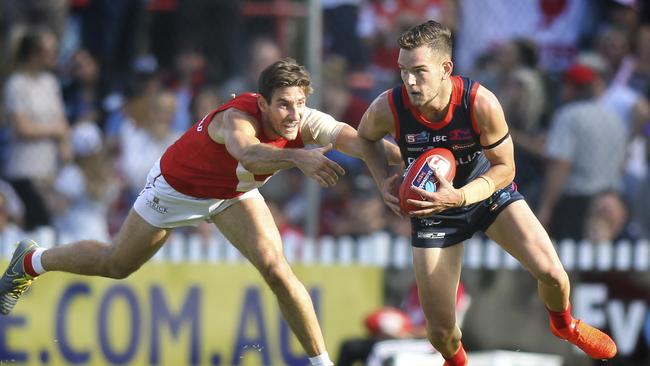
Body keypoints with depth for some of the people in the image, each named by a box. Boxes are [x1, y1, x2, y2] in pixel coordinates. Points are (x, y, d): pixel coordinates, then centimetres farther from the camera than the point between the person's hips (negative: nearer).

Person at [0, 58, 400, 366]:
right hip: (178, 186, -4)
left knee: (277, 269, -17)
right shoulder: (238, 118, -44)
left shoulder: (306, 123, -30)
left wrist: (396, 154, -68)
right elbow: (247, 152, -69)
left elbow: (353, 138, -48)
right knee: (115, 264, 16)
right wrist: (298, 158, -86)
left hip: (235, 193, 4)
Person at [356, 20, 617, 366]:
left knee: (551, 273, -16)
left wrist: (459, 197, -36)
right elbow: (366, 137, -1)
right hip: (432, 207, 0)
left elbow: (504, 167, -19)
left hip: (488, 191, 0)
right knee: (440, 330, -2)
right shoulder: (387, 109, -27)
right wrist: (384, 182, -18)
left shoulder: (481, 103, -32)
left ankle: (564, 324, 22)